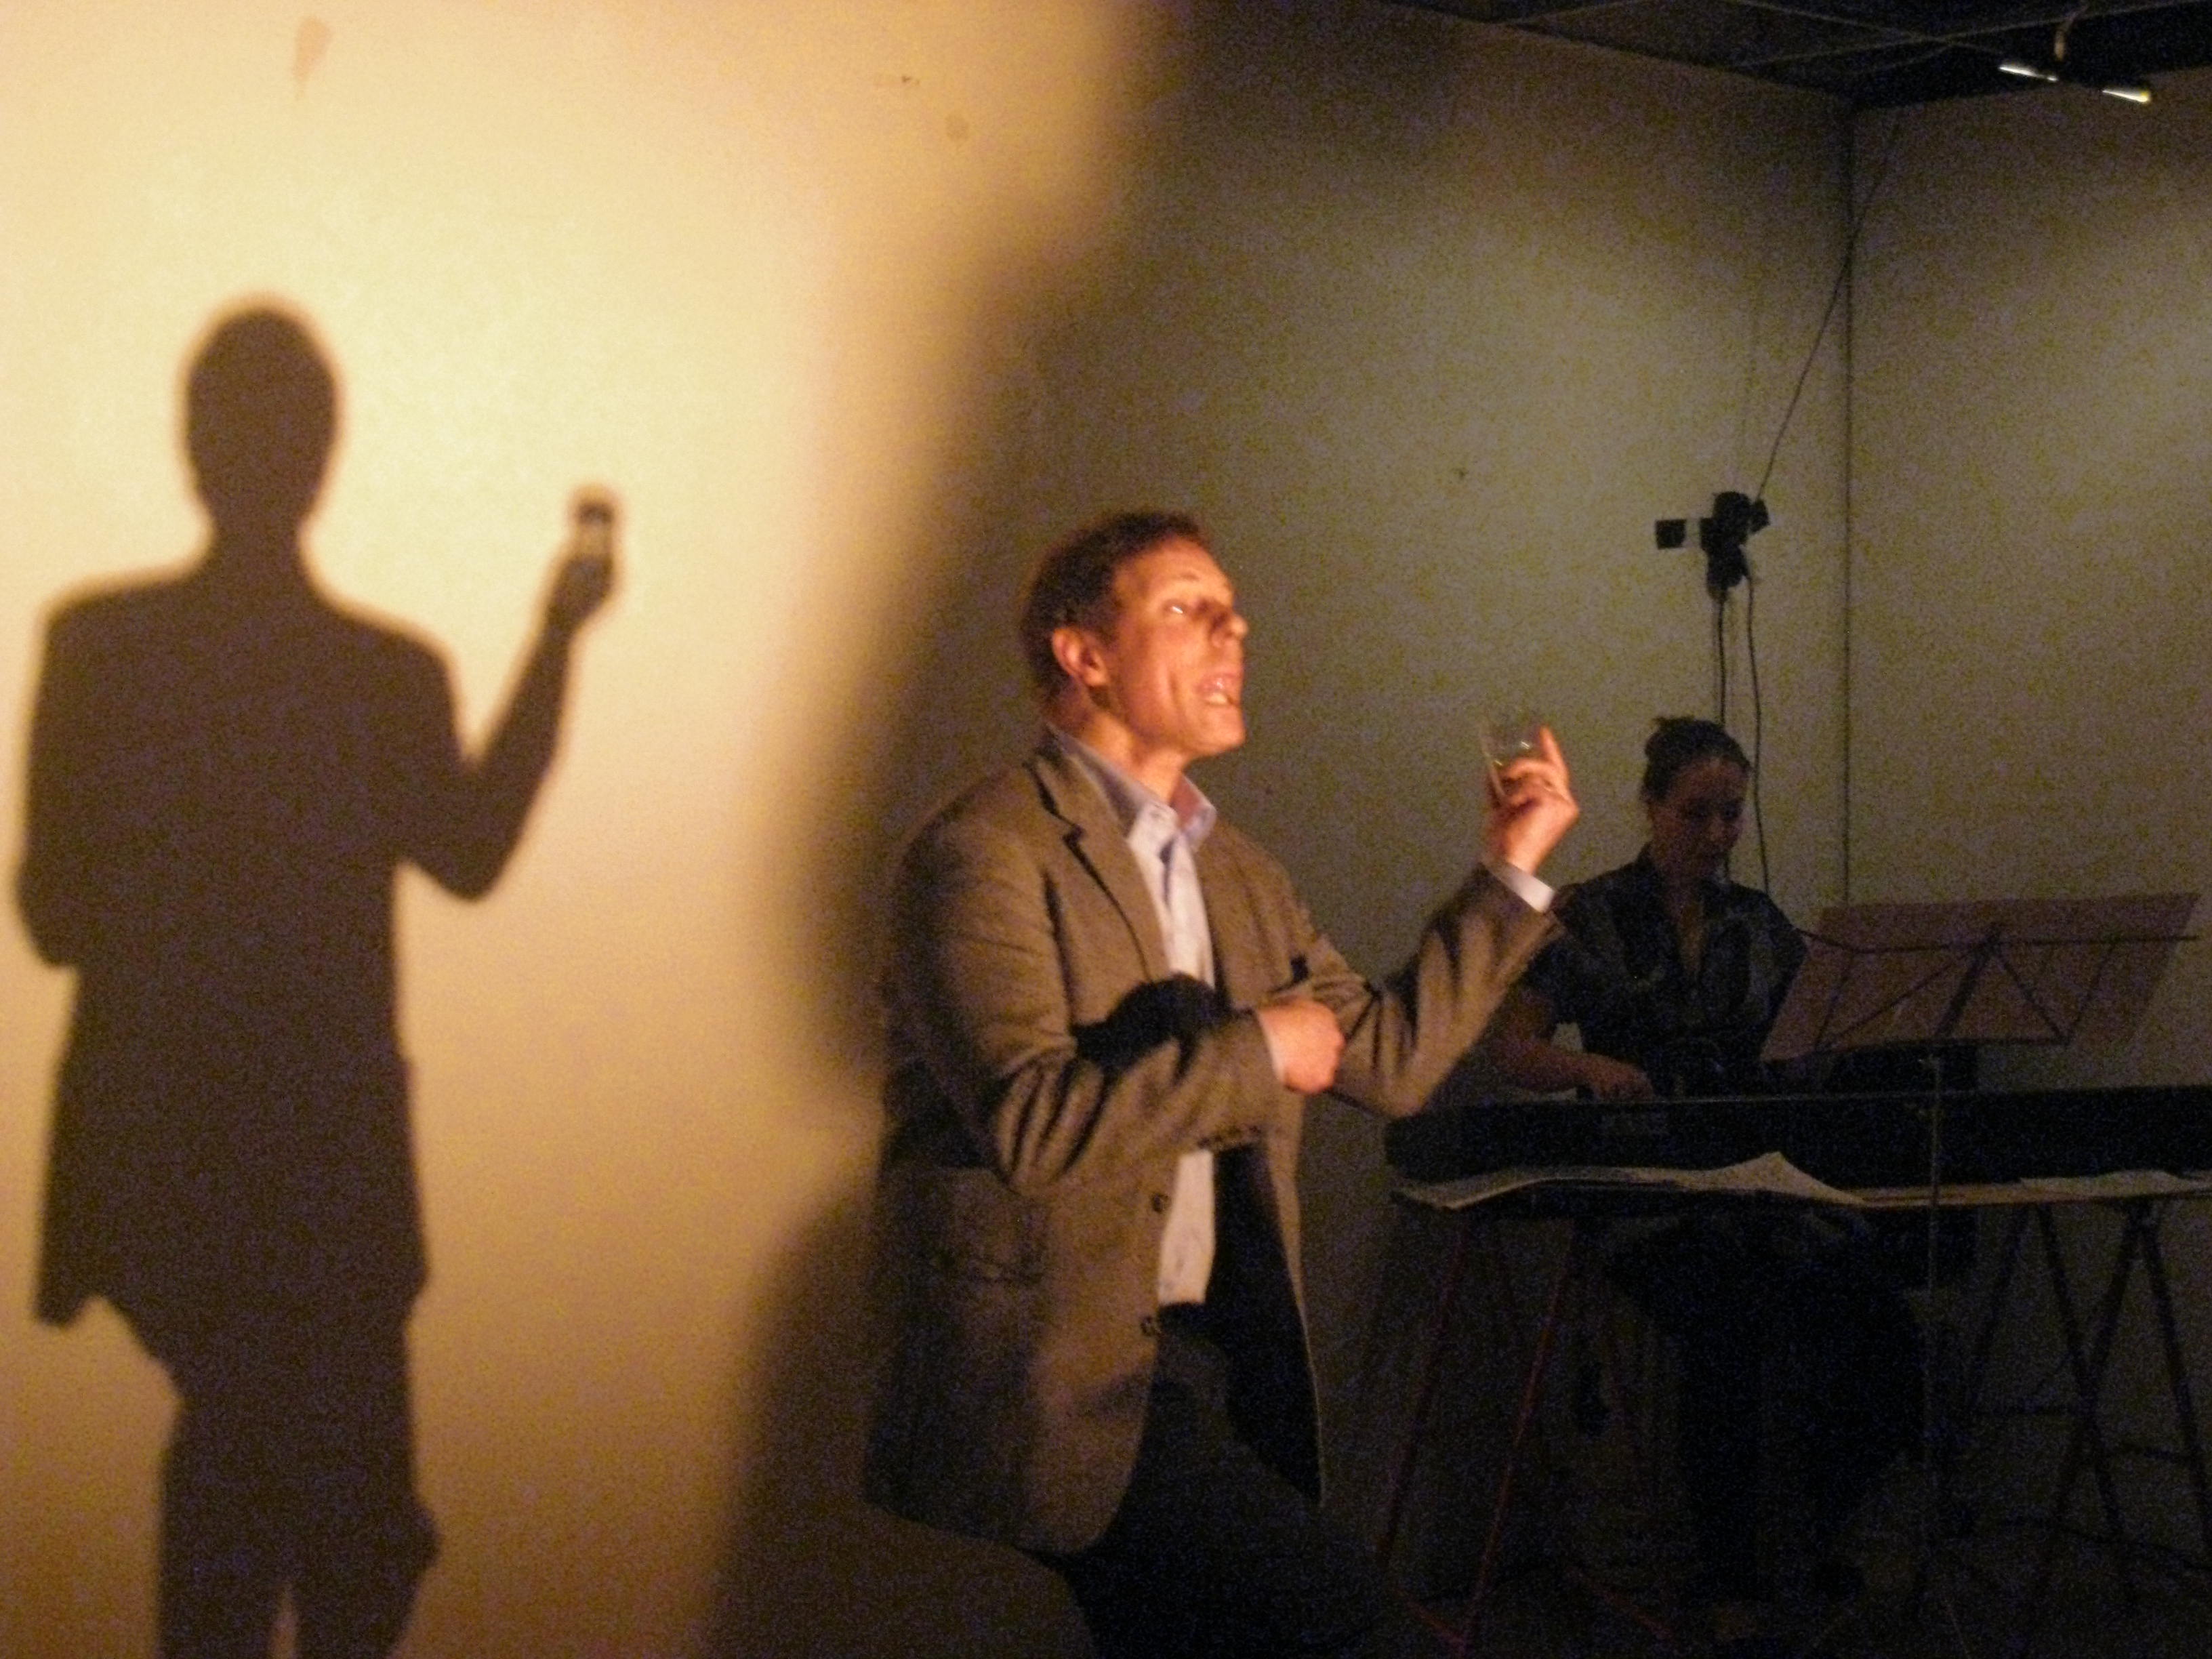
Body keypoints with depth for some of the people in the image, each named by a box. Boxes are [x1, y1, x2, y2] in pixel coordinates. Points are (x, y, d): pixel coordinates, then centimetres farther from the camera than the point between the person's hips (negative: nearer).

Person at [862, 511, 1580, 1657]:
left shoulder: (1240, 876, 17)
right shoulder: (983, 854, -11)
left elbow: (1388, 1056, 14)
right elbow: (1032, 1124, -22)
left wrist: (1509, 872, 9)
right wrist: (1253, 1050, -14)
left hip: (1215, 1357, 9)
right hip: (1064, 1377, -9)